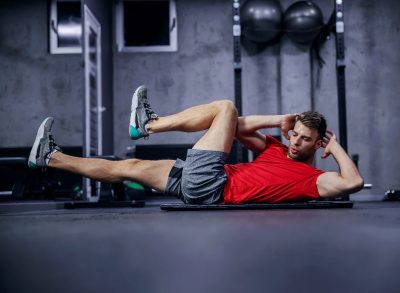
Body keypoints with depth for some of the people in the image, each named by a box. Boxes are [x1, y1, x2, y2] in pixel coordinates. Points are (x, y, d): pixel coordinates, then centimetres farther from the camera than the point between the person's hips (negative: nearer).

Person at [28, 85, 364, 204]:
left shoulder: (310, 176, -1)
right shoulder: (277, 149, 19)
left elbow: (353, 182, -17)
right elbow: (241, 130, 23)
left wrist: (336, 147, -5)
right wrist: (279, 120, 13)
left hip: (212, 188, -8)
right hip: (199, 182, 8)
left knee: (225, 107, -10)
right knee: (128, 167, 9)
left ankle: (148, 124, 0)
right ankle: (51, 158, 19)